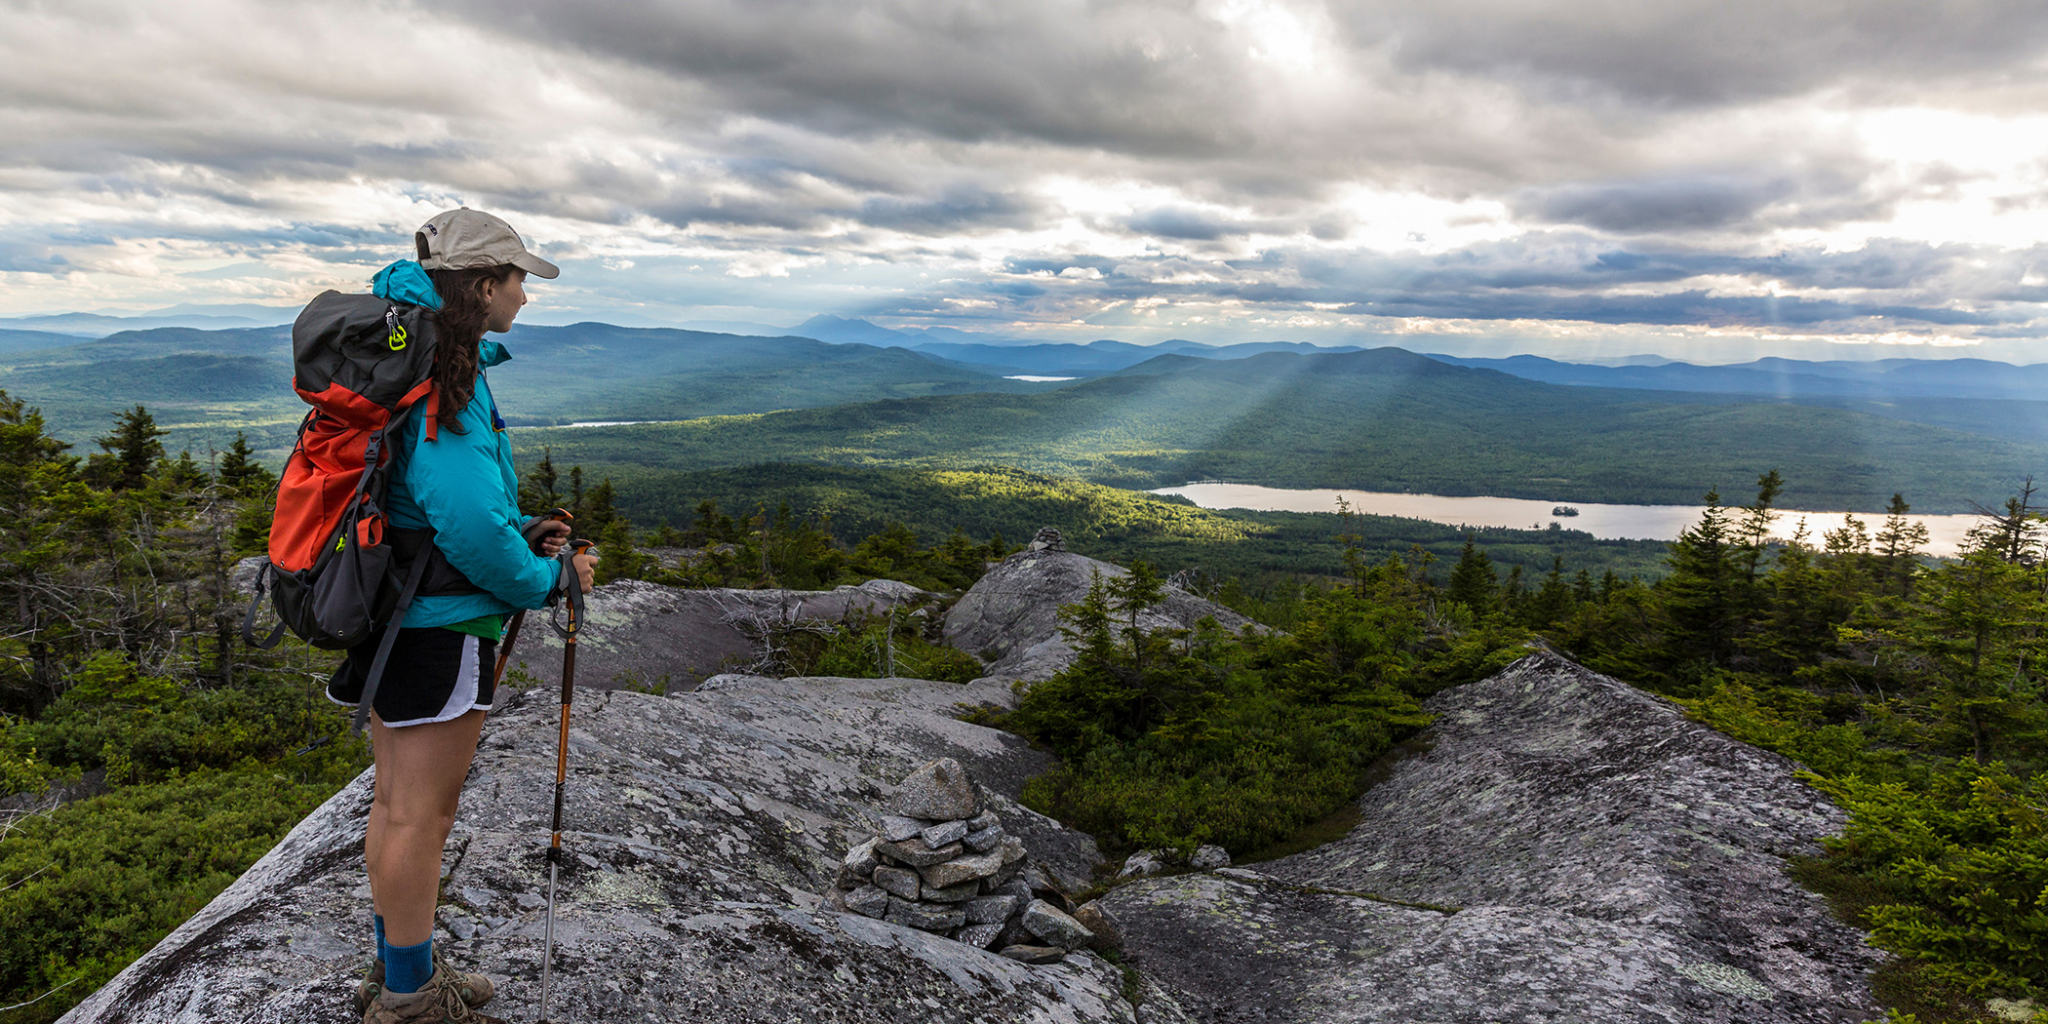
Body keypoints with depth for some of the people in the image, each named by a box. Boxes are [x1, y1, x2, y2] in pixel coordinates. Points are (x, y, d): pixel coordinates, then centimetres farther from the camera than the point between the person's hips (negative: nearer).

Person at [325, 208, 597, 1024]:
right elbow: (466, 515, -27)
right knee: (421, 812, 2)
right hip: (440, 624, -10)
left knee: (398, 801, 19)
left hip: (389, 613, 10)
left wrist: (521, 534, 11)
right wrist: (546, 581, -13)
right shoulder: (448, 375, -19)